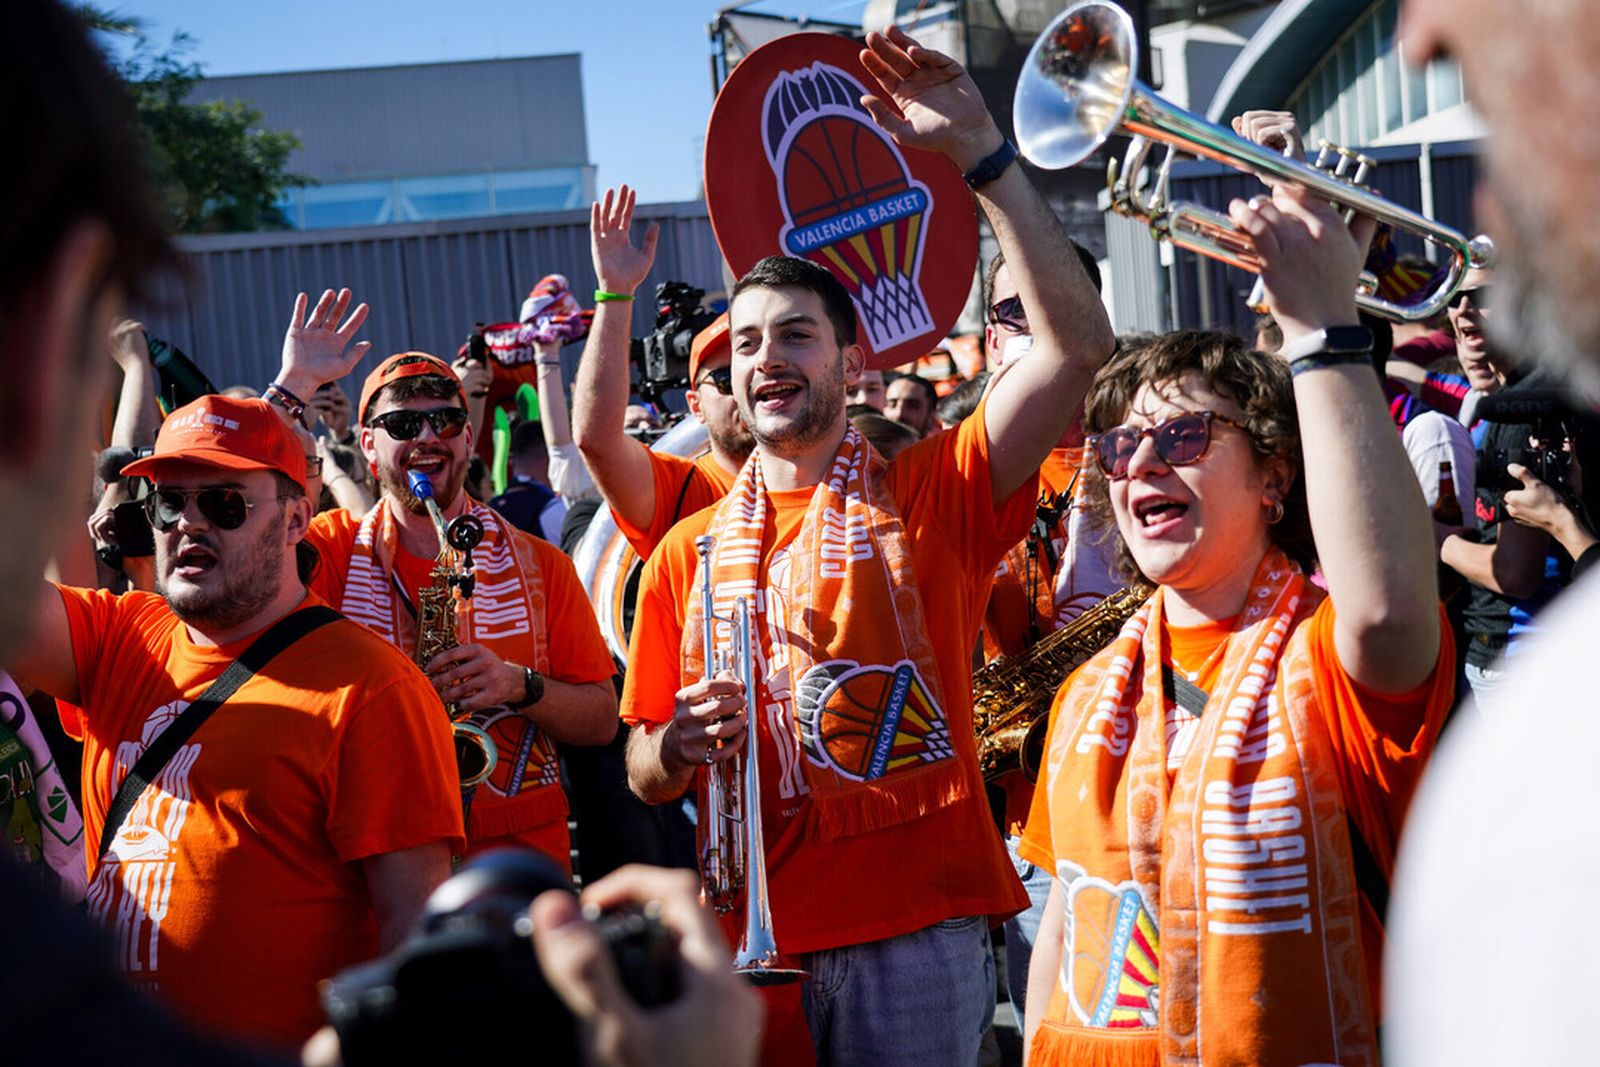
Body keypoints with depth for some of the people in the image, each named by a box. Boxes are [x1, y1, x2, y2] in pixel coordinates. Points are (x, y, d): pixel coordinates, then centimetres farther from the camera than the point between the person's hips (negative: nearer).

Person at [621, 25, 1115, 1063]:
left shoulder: (926, 496, 1)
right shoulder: (689, 551, 9)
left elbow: (1078, 345, -13)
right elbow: (644, 777, 14)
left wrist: (979, 150, -17)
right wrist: (677, 746, -10)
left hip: (917, 932, -3)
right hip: (752, 939, 3)